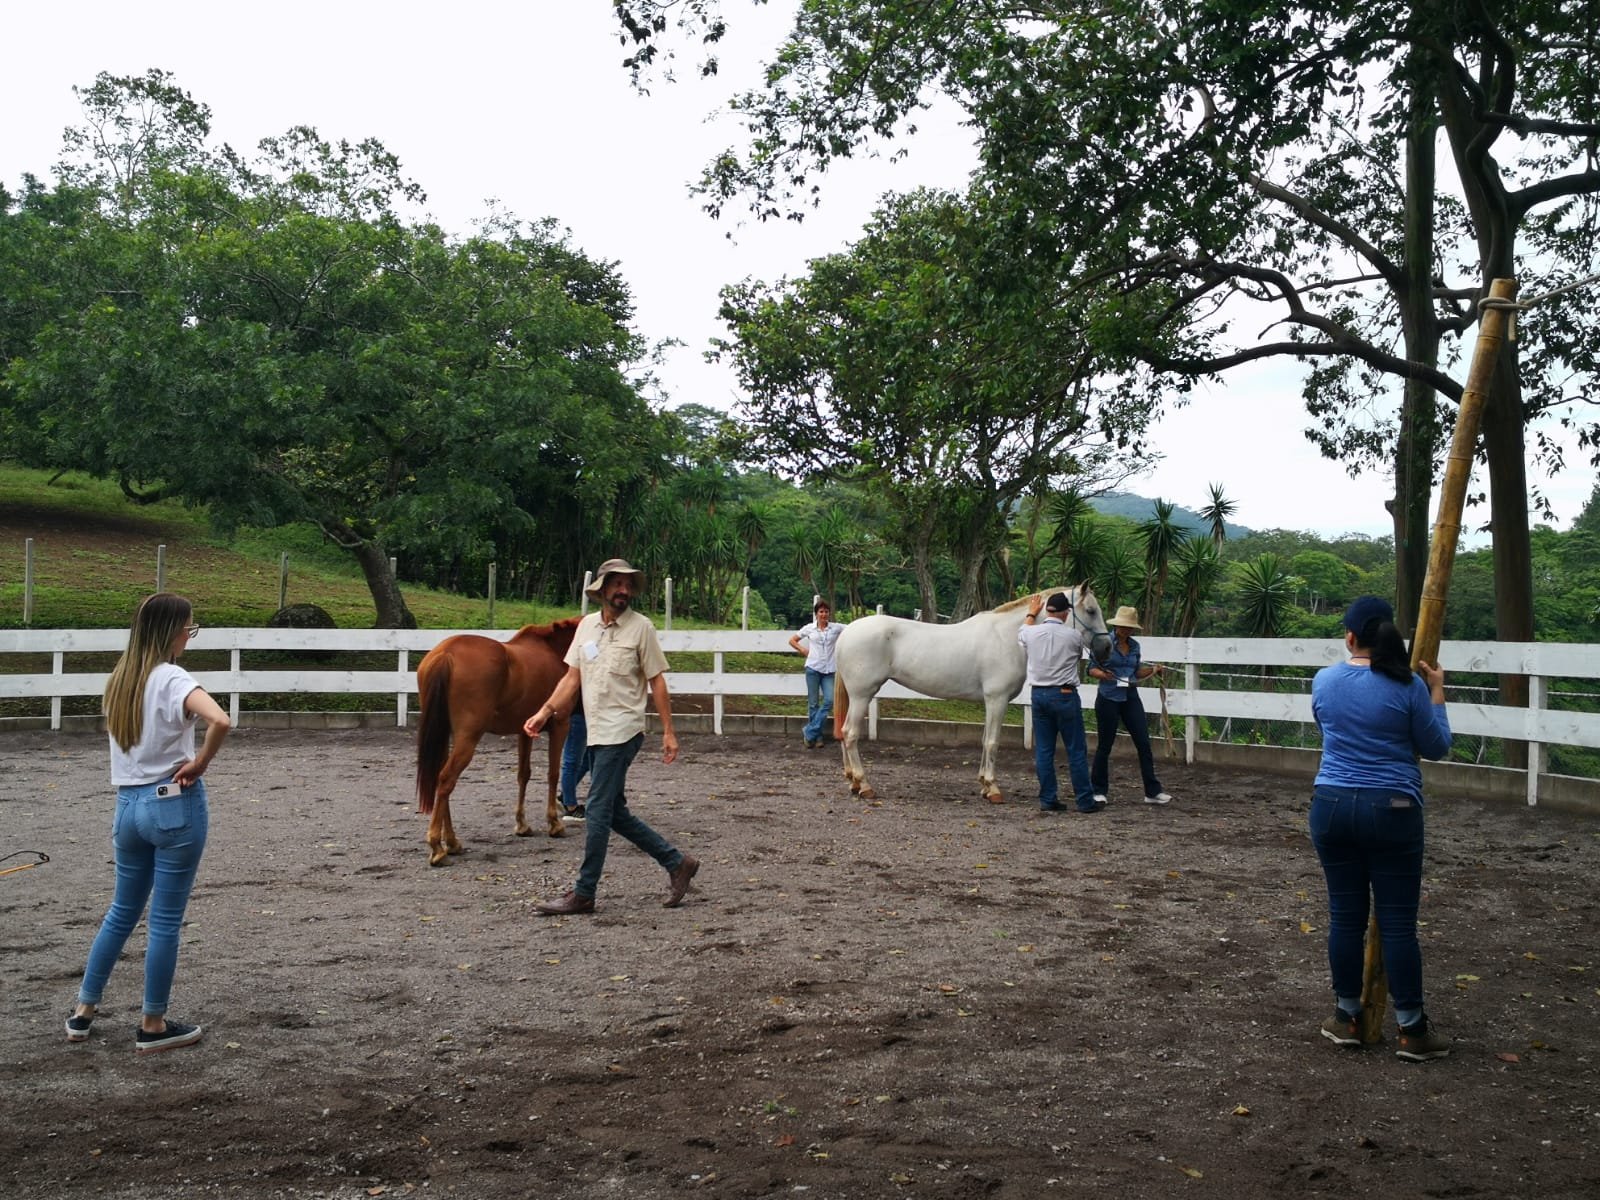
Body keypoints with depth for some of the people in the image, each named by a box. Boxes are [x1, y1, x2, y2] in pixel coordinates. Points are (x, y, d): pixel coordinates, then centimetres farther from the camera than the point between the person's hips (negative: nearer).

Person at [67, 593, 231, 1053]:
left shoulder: (120, 678, 8)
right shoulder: (171, 679, -15)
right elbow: (220, 720, -32)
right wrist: (200, 764, -17)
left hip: (129, 804, 7)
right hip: (175, 805, -7)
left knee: (122, 912, 20)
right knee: (165, 919, 3)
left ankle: (83, 1012, 27)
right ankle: (153, 1026, 12)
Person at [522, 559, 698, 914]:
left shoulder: (640, 627, -7)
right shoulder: (587, 625, 9)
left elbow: (656, 681, -6)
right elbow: (572, 678, 11)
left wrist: (668, 732, -8)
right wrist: (544, 713, 1)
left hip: (622, 733, -7)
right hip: (596, 734, 7)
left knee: (599, 811, -6)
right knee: (615, 813, 12)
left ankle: (583, 894, 4)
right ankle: (677, 863, 24)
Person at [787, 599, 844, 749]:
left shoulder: (837, 628, 3)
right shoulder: (809, 628, 4)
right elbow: (792, 640, 15)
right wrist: (803, 650, 2)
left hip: (829, 670, 1)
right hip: (813, 669, -1)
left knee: (829, 701, -11)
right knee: (813, 703, 3)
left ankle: (810, 732, -3)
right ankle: (817, 736, 11)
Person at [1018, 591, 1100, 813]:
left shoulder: (1032, 633, -3)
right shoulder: (1074, 636, -10)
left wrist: (1031, 613, 39)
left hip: (1038, 693, 4)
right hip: (1065, 695, -4)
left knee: (1043, 750, 8)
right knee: (1076, 750, 3)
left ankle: (1047, 800, 11)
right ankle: (1085, 801, 7)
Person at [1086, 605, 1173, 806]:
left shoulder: (1134, 645, 9)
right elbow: (1091, 669, -6)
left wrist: (1152, 670, 0)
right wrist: (1102, 674, -27)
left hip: (1131, 698, 5)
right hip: (1108, 698, -5)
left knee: (1144, 743, 0)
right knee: (1104, 746, 4)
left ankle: (1153, 791, 4)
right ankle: (1099, 791, 16)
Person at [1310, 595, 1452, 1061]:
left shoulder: (1324, 681, 2)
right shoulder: (1408, 687, -9)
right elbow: (1436, 747, 2)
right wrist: (1436, 692, 12)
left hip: (1332, 807, 3)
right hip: (1391, 811, -3)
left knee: (1345, 917, 10)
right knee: (1398, 922, 3)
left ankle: (1347, 1017, 19)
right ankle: (1412, 1030, 10)